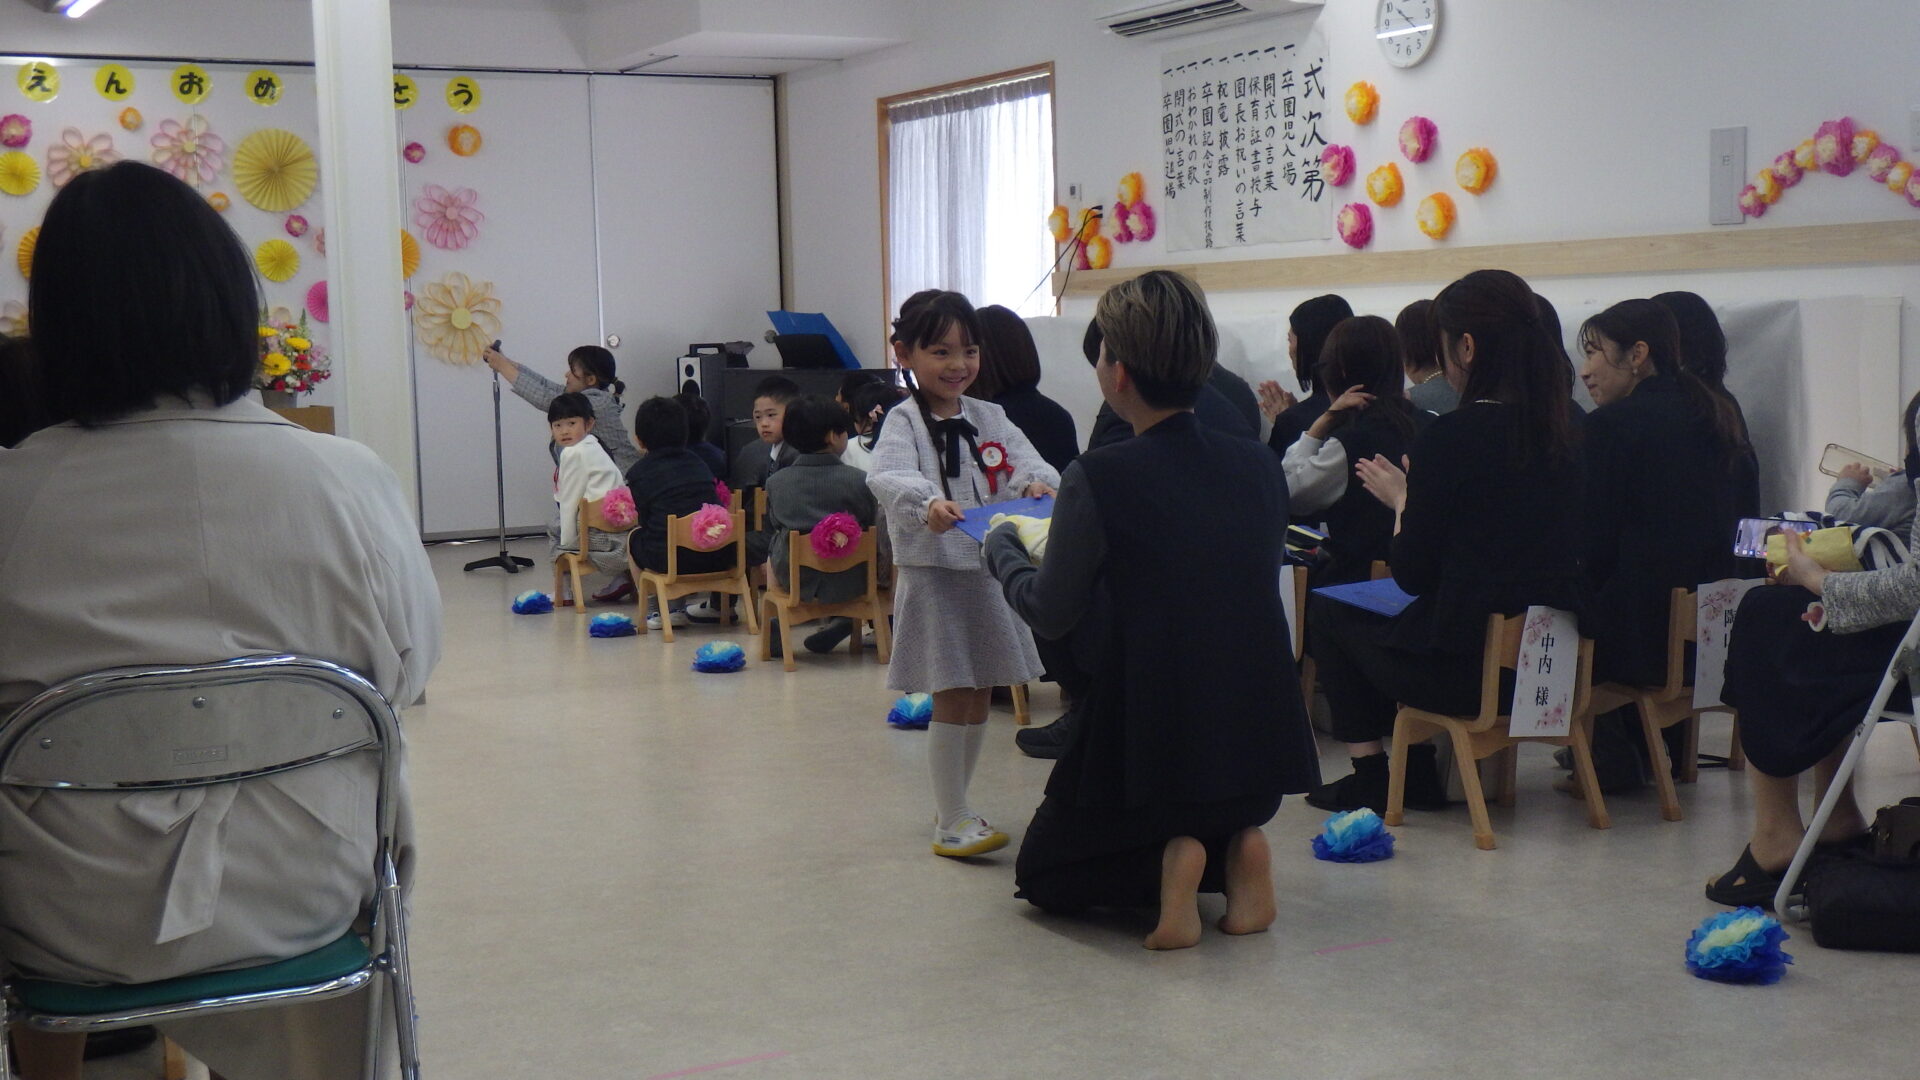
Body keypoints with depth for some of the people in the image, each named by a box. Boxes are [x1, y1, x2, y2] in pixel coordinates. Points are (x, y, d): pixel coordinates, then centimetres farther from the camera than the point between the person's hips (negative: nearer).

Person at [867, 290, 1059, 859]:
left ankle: (956, 807, 27)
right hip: (934, 573, -6)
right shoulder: (906, 422, -8)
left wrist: (1037, 482, -28)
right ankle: (950, 822, 3)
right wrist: (928, 502, -46)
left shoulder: (989, 418, 9)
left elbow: (1027, 461, -4)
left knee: (980, 695, 13)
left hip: (990, 571, 6)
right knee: (953, 698, -5)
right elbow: (887, 477, -26)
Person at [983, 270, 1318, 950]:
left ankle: (1168, 861, -5)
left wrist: (1001, 549, 16)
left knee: (1042, 874, 22)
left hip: (1149, 739, -5)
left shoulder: (1097, 480, -16)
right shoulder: (1260, 467, 0)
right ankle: (1236, 846, 5)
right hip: (1254, 734, 5)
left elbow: (1050, 615, -5)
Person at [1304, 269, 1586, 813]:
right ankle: (1418, 772, 32)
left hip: (1468, 668, -7)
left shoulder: (1451, 436, -15)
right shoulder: (1560, 434, 4)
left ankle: (1370, 776, 21)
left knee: (1325, 611, 16)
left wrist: (1401, 500, 7)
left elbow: (1412, 574, -10)